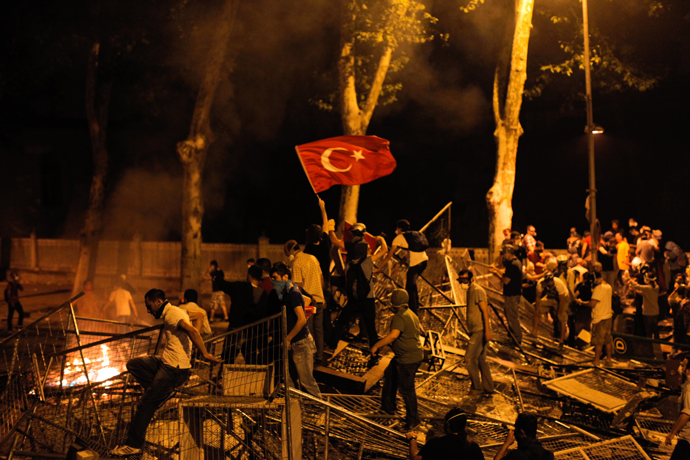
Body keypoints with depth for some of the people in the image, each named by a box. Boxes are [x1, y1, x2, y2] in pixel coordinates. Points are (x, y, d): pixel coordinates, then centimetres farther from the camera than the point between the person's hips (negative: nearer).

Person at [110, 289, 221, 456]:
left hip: (173, 368, -10)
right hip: (166, 362, 10)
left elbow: (191, 330, -27)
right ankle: (161, 392, 5)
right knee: (133, 364, 15)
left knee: (146, 404, -4)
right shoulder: (170, 314, 18)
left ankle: (133, 445, 5)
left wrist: (205, 354, -31)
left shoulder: (172, 313, -13)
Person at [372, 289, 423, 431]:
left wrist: (377, 345, -27)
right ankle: (388, 407, 34)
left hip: (408, 358, -11)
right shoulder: (411, 313, 9)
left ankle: (413, 419, 10)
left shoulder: (399, 317, -22)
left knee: (406, 388, -1)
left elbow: (394, 334, -34)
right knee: (389, 375, 23)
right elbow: (419, 330, 21)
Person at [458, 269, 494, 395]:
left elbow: (485, 310, -18)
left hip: (481, 330, -10)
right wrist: (470, 331, 21)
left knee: (469, 358, -8)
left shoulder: (478, 290, -13)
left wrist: (487, 330, -23)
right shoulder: (470, 291, 15)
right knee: (481, 359, 13)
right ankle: (488, 388, 20)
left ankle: (477, 387, 3)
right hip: (476, 331, 10)